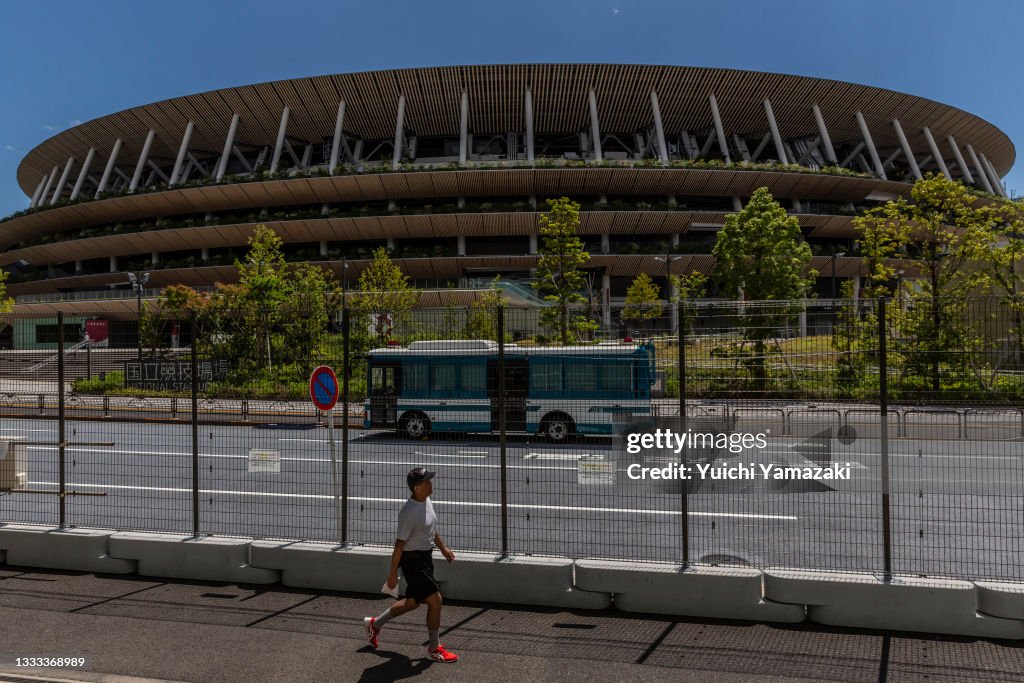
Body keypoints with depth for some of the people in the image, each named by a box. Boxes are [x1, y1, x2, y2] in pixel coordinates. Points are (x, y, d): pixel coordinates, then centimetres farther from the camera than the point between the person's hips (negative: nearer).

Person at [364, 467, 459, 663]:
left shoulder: (427, 501, 3)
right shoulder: (409, 512, -25)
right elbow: (399, 544, -21)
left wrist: (443, 548, 24)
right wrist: (393, 573, -16)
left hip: (425, 557, 10)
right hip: (413, 560, -10)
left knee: (413, 602, 20)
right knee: (435, 600, -6)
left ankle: (375, 623, 39)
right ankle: (434, 648, 11)